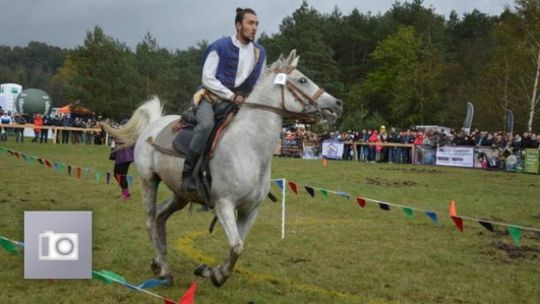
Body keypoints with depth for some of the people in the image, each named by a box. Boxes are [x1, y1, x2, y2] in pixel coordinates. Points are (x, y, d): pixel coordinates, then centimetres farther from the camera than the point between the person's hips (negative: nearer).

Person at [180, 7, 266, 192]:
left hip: (240, 100, 6)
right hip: (212, 97, -6)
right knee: (207, 124, -34)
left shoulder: (260, 53, 7)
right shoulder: (220, 47, -8)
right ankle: (188, 173, -25)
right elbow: (208, 79, -11)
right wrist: (231, 96, -16)